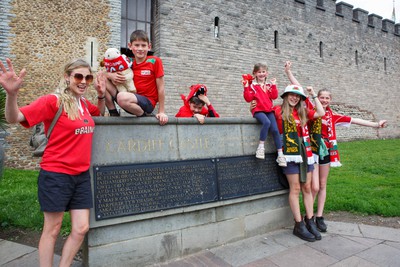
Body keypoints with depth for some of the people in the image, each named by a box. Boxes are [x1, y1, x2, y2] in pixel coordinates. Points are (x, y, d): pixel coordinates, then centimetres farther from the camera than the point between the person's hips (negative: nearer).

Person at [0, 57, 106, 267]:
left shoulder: (84, 103, 7)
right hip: (56, 175, -6)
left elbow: (100, 114, 28)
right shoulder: (53, 101, -12)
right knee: (52, 229, 9)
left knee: (81, 229, 10)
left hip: (81, 175, 6)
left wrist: (101, 95, 8)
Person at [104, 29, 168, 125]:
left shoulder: (155, 61, -5)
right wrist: (111, 75, -11)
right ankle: (114, 114, 0)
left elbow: (160, 88, -5)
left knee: (122, 97, -36)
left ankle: (143, 115, -9)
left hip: (147, 103, -5)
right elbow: (103, 73, 14)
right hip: (131, 102, 6)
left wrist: (162, 112, -7)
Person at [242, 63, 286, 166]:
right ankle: (261, 146, -22)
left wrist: (273, 85, -4)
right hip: (258, 110, -4)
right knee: (267, 122, -35)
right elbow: (248, 98, -7)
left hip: (269, 110, 4)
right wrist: (246, 87, -14)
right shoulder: (252, 85, 3)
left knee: (275, 129, -11)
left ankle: (280, 154, -2)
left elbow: (274, 96, 3)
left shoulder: (269, 85, 16)